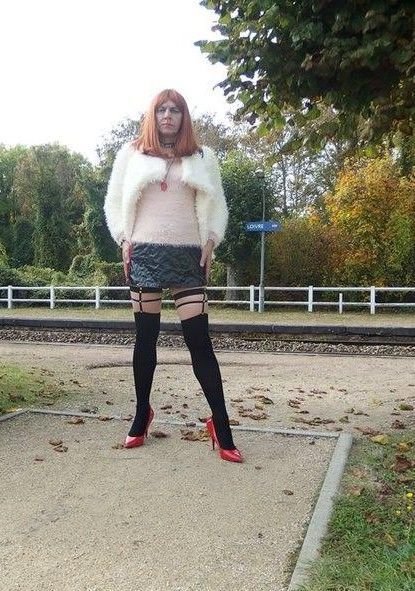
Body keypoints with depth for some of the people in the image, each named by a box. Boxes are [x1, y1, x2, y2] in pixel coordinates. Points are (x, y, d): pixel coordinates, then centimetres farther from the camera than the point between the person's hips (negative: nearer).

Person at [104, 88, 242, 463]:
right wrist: (124, 239, -2)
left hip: (188, 255, 0)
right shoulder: (131, 154, 10)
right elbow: (114, 201, 12)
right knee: (146, 336, 5)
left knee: (200, 339, -5)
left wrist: (211, 241, 0)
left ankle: (221, 427, 0)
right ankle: (142, 414, 22)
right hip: (146, 253, 0)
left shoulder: (202, 157, 13)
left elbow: (217, 204, 14)